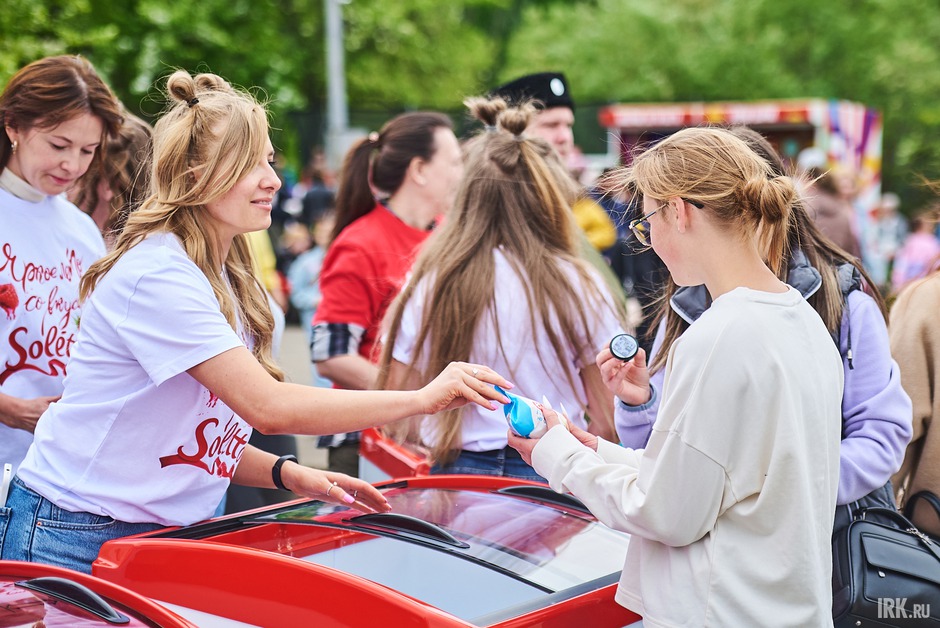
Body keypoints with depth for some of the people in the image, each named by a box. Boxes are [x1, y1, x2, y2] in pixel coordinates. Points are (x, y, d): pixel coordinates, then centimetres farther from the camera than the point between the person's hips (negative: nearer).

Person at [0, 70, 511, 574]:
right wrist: (422, 398, -26)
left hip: (169, 535, 8)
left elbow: (210, 435, 10)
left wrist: (292, 475, -7)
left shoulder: (227, 279, 9)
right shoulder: (158, 273, -21)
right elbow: (267, 407, -28)